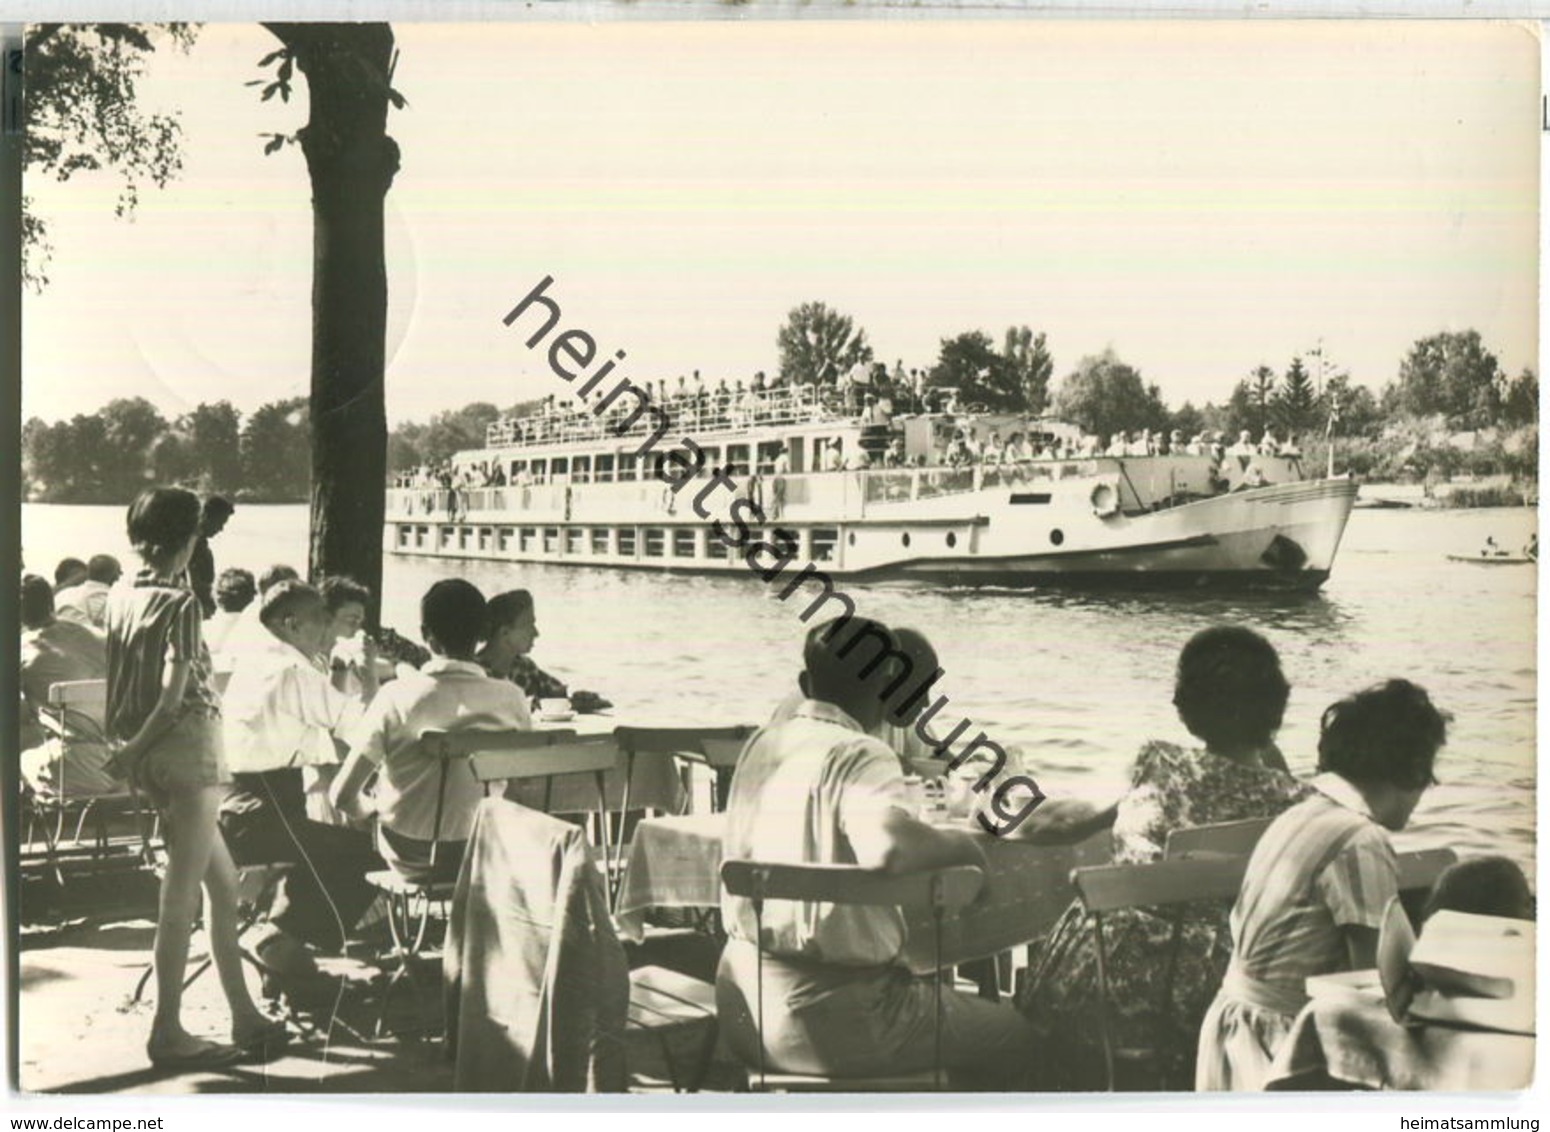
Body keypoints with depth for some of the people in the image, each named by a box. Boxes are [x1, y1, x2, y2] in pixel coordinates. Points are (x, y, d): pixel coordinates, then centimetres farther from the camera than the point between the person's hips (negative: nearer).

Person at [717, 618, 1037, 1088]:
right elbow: (886, 847, -37)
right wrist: (958, 844, -17)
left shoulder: (762, 744, 7)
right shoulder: (861, 756, -18)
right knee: (1011, 1036, 11)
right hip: (828, 1018, -8)